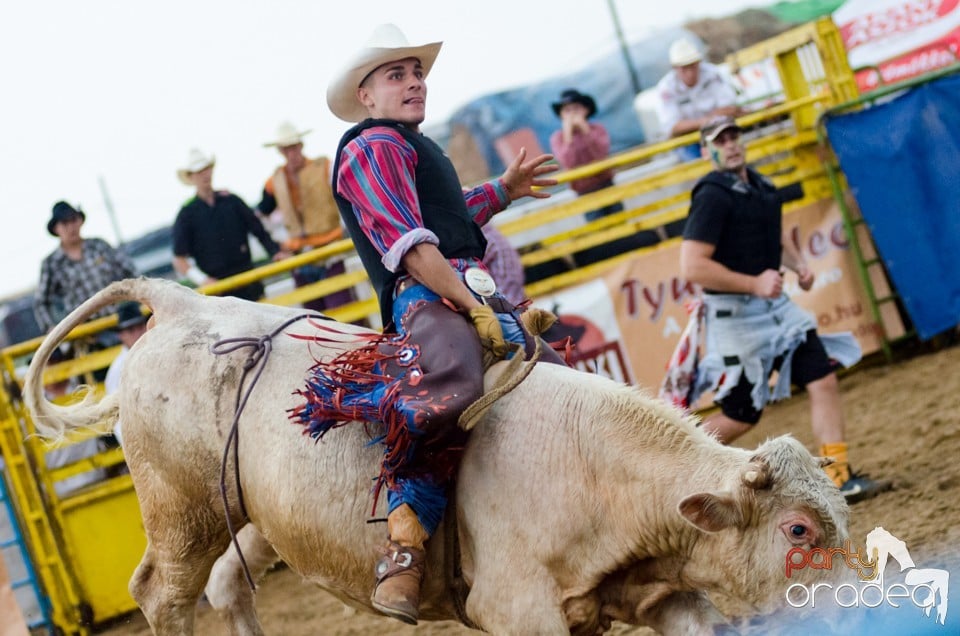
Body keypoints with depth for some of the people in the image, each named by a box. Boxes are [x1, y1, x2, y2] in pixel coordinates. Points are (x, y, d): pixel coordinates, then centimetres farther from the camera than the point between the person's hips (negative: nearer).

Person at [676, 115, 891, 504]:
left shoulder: (760, 187, 9)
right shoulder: (713, 196, -16)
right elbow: (691, 267, -24)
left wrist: (798, 265, 7)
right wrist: (754, 284, -23)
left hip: (775, 305, 7)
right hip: (734, 315, -7)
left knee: (823, 380, -4)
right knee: (741, 416, 0)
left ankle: (838, 478, 1)